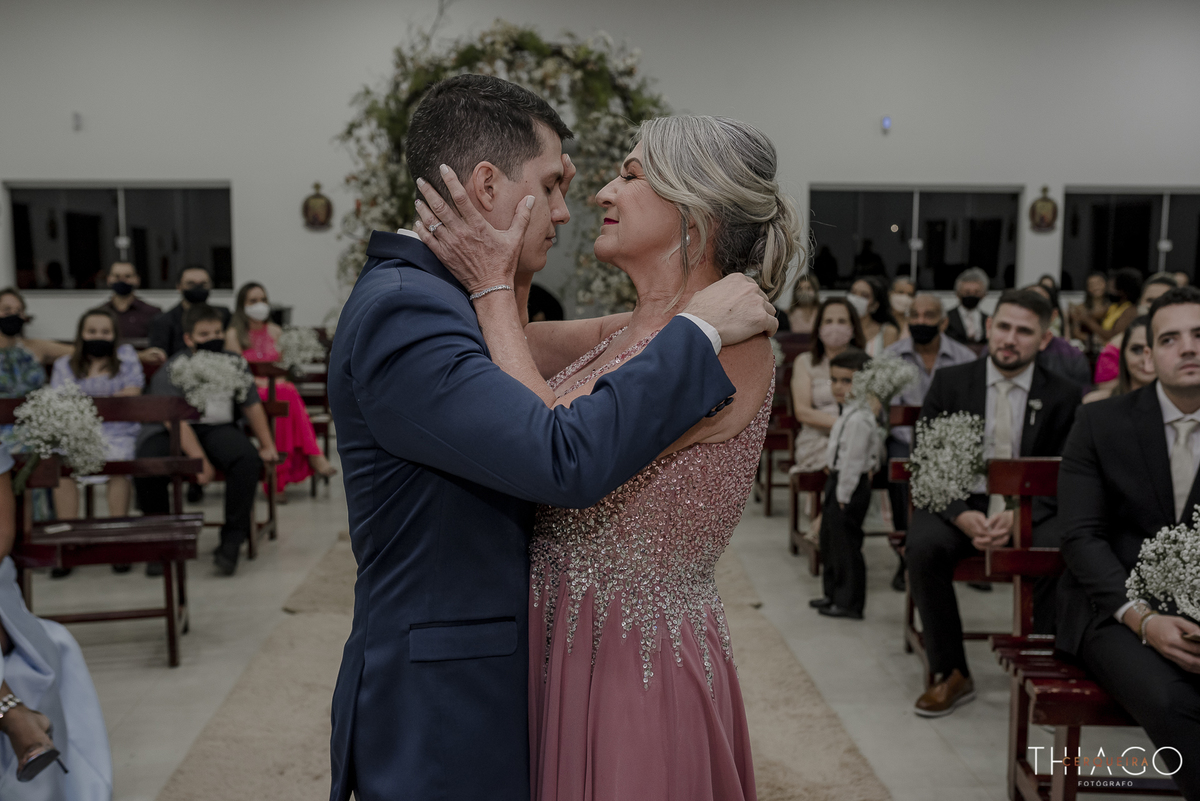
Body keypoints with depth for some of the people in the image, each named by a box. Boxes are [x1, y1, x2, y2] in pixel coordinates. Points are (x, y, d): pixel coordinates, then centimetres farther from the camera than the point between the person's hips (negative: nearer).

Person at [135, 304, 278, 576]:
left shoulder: (233, 365, 7)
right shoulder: (172, 371, -8)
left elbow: (251, 406, 16)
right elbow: (176, 421, -18)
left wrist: (267, 445, 12)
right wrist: (200, 460, -28)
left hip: (216, 428, 3)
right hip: (172, 433, -3)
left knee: (249, 459, -29)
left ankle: (232, 540, -18)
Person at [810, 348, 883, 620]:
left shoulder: (858, 418, -22)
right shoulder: (851, 413, 10)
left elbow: (853, 460, -23)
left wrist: (843, 495, -20)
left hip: (850, 486, -11)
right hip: (839, 482, 11)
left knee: (845, 545, -2)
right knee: (830, 540, 20)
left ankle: (849, 602, 9)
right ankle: (834, 592, 33)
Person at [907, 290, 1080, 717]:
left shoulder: (1064, 396, 2)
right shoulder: (948, 382, 2)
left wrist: (1020, 516, -20)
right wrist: (962, 515, -19)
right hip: (959, 505, 0)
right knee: (921, 546, -30)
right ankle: (951, 673, -13)